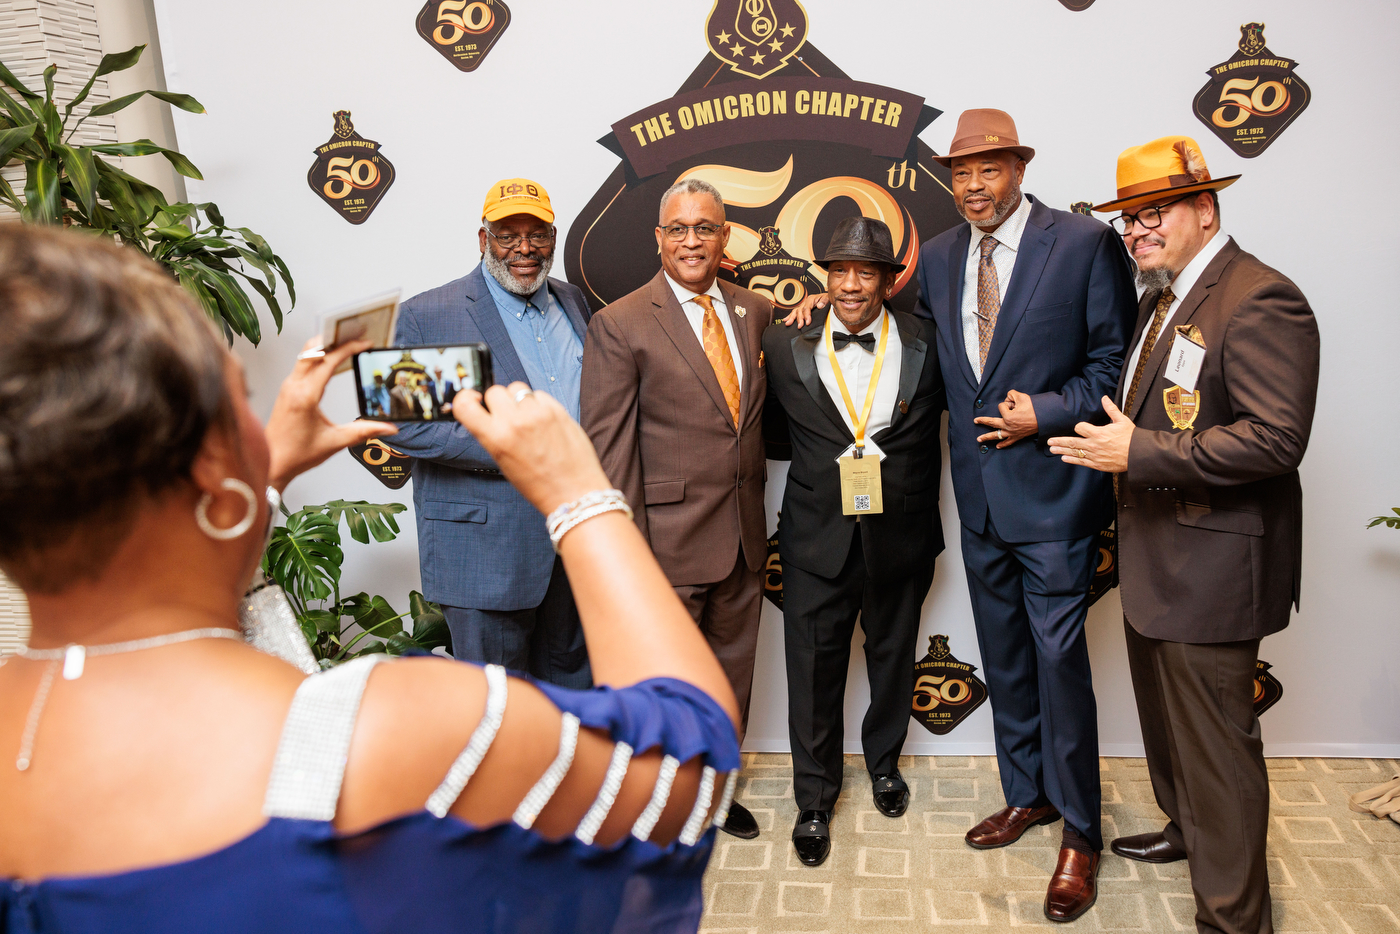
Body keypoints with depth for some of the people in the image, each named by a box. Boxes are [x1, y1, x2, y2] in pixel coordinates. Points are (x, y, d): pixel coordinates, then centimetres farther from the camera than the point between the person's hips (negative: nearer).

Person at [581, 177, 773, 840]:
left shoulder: (757, 312, 8)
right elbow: (606, 447, -12)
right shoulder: (619, 325, -9)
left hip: (744, 535, 6)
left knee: (731, 673, 20)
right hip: (669, 535, -5)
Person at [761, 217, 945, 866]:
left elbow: (932, 430, 3)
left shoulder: (925, 344, -3)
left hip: (899, 537, 1)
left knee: (893, 657, 19)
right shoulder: (786, 346, -3)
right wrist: (830, 461, -5)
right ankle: (814, 800, 27)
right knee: (814, 671, 7)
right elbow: (777, 436, 5)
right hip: (816, 540, -1)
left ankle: (884, 760, 46)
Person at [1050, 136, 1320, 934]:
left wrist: (1139, 454, -27)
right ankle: (1188, 830, 47)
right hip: (1158, 556, 10)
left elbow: (1276, 440, -26)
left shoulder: (1261, 300, -18)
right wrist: (1117, 440, 6)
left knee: (1216, 741, 2)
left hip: (1213, 565, -10)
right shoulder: (1164, 298, 12)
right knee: (1167, 717, 25)